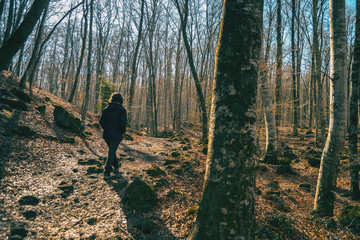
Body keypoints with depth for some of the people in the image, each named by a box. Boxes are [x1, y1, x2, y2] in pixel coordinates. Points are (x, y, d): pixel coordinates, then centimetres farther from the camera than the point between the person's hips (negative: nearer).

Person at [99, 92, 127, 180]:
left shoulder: (105, 109, 3)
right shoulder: (122, 110, -8)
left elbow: (101, 121, -1)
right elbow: (123, 123, -16)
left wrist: (106, 129, 14)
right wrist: (122, 131, 2)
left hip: (106, 135, 4)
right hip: (116, 136, -4)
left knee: (112, 151, 23)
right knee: (111, 153, 1)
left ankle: (116, 167, 30)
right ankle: (106, 173, -1)